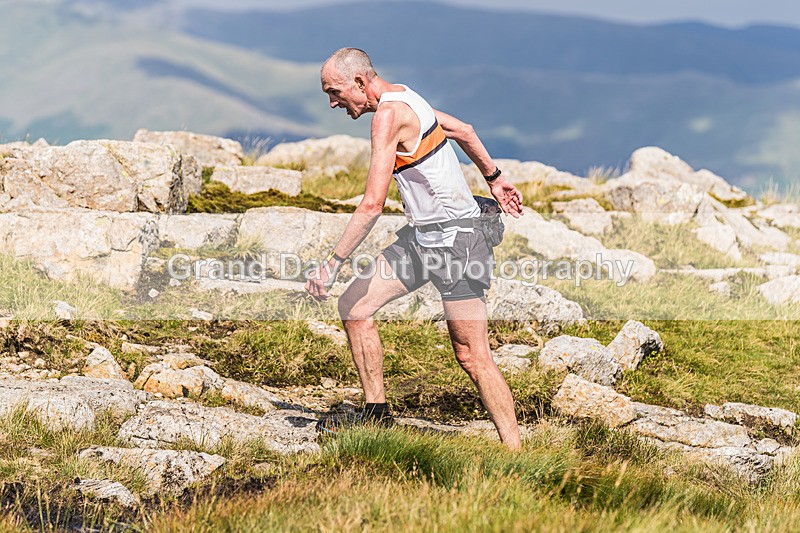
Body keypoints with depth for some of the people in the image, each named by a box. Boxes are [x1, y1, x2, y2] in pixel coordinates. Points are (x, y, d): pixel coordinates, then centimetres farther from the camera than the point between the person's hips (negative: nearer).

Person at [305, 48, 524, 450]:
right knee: (354, 307, 5)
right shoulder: (404, 98, 11)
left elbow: (372, 205, -24)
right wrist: (494, 179, 37)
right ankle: (376, 415, 13)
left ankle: (515, 452, -9)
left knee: (471, 356, -11)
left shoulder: (388, 115, -18)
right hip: (421, 236, 10)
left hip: (454, 239, -10)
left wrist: (332, 263, -21)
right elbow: (464, 131, 25)